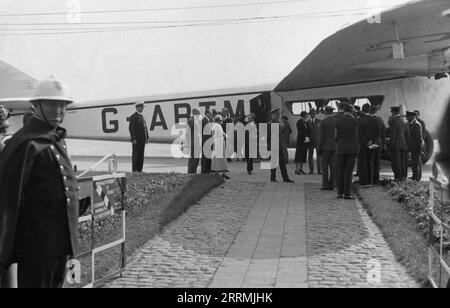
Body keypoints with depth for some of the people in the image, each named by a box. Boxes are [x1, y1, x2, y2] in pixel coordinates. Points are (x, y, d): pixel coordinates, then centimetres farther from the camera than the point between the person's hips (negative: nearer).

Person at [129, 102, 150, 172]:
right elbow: (131, 128, -13)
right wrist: (133, 139, -19)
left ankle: (139, 169, 11)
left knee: (141, 155, 7)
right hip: (136, 140, -7)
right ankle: (134, 169, 0)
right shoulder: (133, 117, -6)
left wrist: (147, 137, 13)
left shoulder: (142, 117, 18)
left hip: (142, 139, 7)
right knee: (135, 154, -4)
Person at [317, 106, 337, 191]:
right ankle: (331, 185, 7)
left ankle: (325, 185, 0)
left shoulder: (323, 122, -9)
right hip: (335, 147, 4)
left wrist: (319, 149, -6)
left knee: (324, 166, 3)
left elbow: (321, 137, -11)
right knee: (333, 166, 7)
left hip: (325, 147, -4)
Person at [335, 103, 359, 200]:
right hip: (352, 149, -2)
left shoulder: (338, 121, -1)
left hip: (341, 149, 2)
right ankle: (347, 193, -3)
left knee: (340, 171, 9)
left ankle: (340, 193, 8)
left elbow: (336, 136, 5)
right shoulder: (355, 121, -6)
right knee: (349, 171, -1)